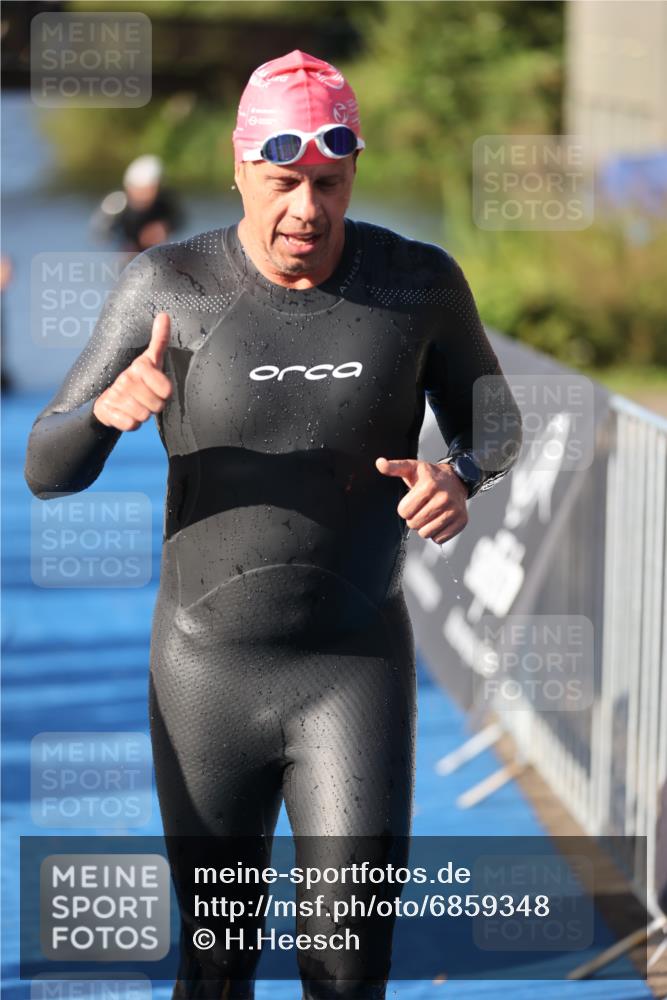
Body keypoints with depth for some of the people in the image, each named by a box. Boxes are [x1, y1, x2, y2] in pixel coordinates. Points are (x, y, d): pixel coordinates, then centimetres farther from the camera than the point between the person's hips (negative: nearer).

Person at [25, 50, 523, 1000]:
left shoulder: (418, 279, -8)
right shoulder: (170, 286, -10)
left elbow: (493, 424, 8)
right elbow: (47, 469, -7)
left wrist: (458, 478, -18)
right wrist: (106, 407, -32)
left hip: (359, 672, 0)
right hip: (208, 671, 1)